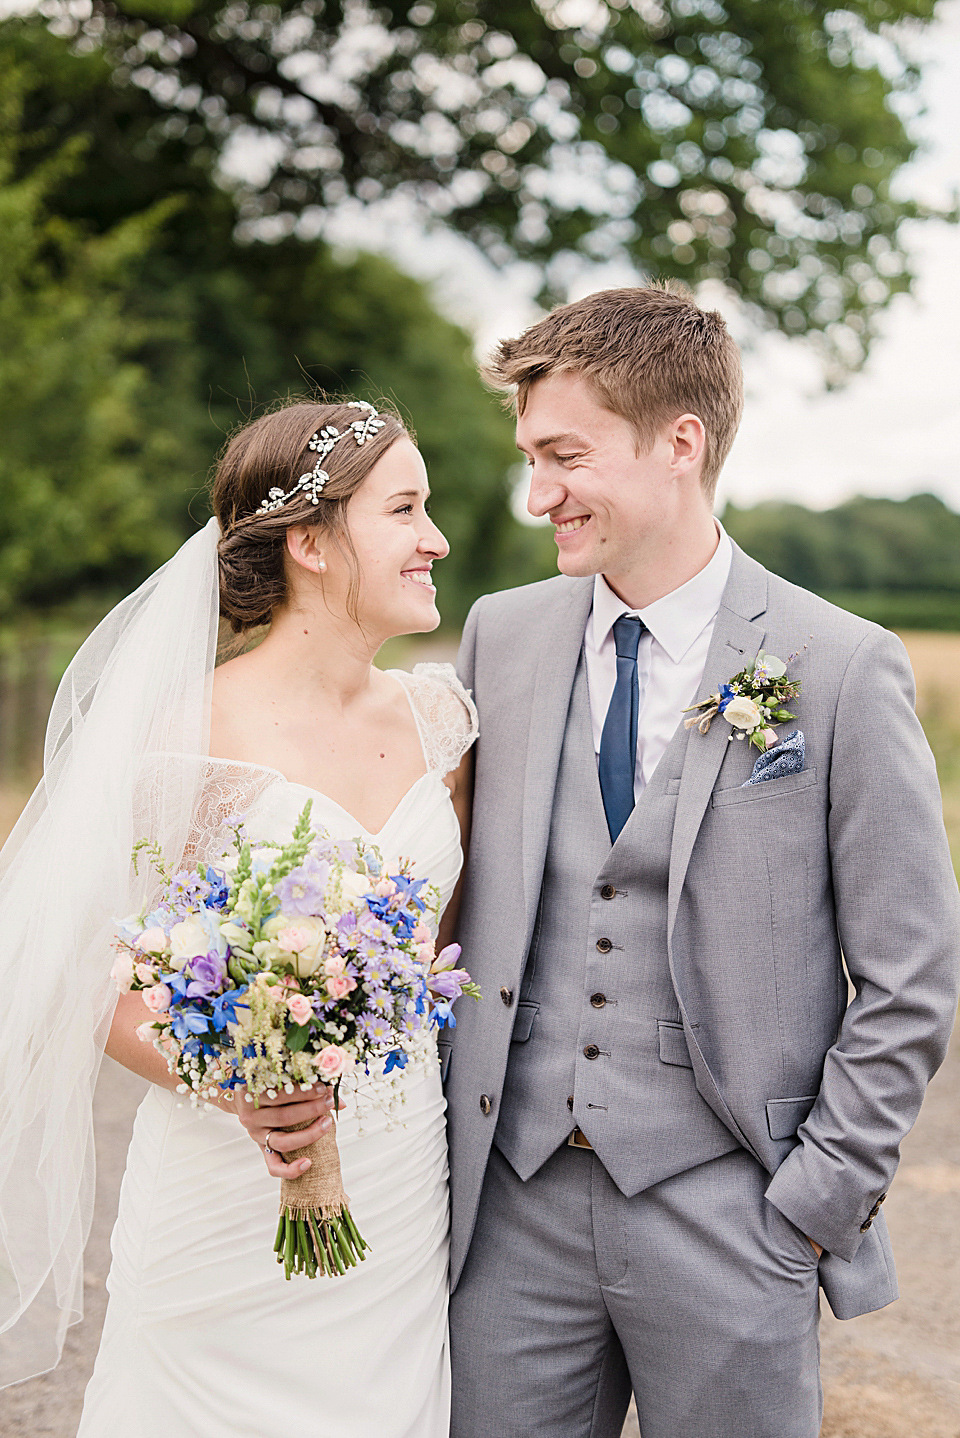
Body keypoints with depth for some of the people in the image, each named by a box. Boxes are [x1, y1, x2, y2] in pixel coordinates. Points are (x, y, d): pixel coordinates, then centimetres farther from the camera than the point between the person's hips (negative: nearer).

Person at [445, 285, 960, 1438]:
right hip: (512, 1200, 3)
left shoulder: (842, 669, -9)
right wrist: (437, 1143, 5)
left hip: (722, 1210, -3)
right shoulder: (499, 636, 3)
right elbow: (450, 892, 10)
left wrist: (816, 1202, -7)